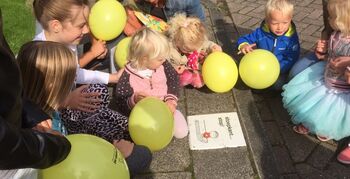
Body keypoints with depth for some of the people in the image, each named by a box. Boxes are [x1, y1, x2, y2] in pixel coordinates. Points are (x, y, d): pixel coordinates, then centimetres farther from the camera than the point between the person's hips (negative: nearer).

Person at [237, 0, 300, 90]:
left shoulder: (291, 37, -14)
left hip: (281, 70, -2)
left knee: (278, 83, -28)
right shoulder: (261, 32, -9)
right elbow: (244, 39, 1)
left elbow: (291, 60, -15)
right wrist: (243, 45, -25)